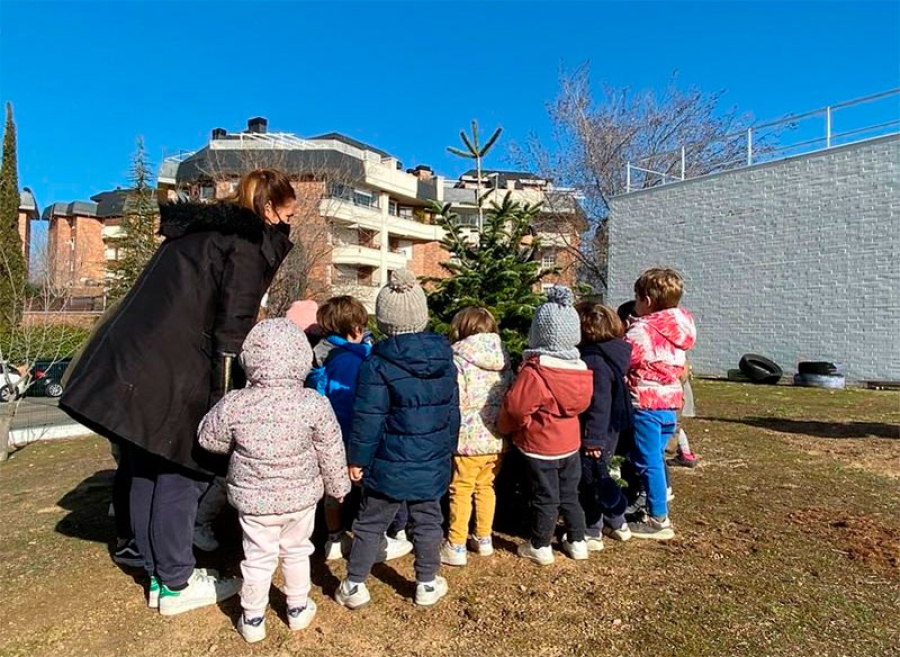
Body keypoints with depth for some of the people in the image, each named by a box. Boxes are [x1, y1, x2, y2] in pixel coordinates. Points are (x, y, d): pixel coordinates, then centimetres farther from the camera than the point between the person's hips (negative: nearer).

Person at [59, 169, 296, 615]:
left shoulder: (198, 228, 21)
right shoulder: (249, 242, -6)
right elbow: (232, 327, -14)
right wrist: (223, 397, -12)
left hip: (128, 364, 9)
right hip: (171, 375, -9)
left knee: (147, 471, 16)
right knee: (182, 473, 5)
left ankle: (158, 574, 32)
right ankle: (176, 585, 20)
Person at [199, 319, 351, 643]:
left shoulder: (234, 404, -19)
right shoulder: (314, 403, -19)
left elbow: (209, 439, -1)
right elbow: (331, 452, -9)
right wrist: (338, 486, 7)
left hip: (253, 498, 0)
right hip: (301, 496, 1)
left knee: (258, 558, 18)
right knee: (297, 552, 22)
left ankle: (253, 619, 34)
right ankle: (298, 609, 39)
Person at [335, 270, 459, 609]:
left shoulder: (377, 364, -16)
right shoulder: (444, 357, -1)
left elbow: (368, 419, -15)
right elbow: (452, 410, 7)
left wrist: (357, 458, -2)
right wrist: (447, 449, 18)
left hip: (389, 465, -3)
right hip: (433, 463, 4)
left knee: (370, 523, 14)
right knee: (427, 521, 18)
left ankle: (354, 585, 25)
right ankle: (427, 584, 31)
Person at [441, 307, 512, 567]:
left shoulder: (459, 360, -15)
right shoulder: (504, 359, 3)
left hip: (469, 439, -6)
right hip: (498, 439, 6)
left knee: (461, 491, 8)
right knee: (486, 487, 21)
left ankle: (456, 547, 18)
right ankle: (484, 539, 33)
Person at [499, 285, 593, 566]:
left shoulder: (534, 371, -25)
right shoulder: (580, 368, -3)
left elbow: (516, 407, -26)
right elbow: (583, 404, 7)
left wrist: (506, 427, -6)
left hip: (540, 447, -6)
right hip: (570, 443, 6)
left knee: (544, 498, 8)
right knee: (570, 494, 20)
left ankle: (540, 546, 24)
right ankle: (577, 541, 33)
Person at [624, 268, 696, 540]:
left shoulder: (642, 330, -16)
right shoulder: (678, 330, 9)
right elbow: (680, 368, 15)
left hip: (646, 404, -8)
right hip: (670, 402, 8)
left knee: (648, 462, 3)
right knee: (656, 458, 20)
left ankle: (658, 520, 12)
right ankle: (660, 509, 31)